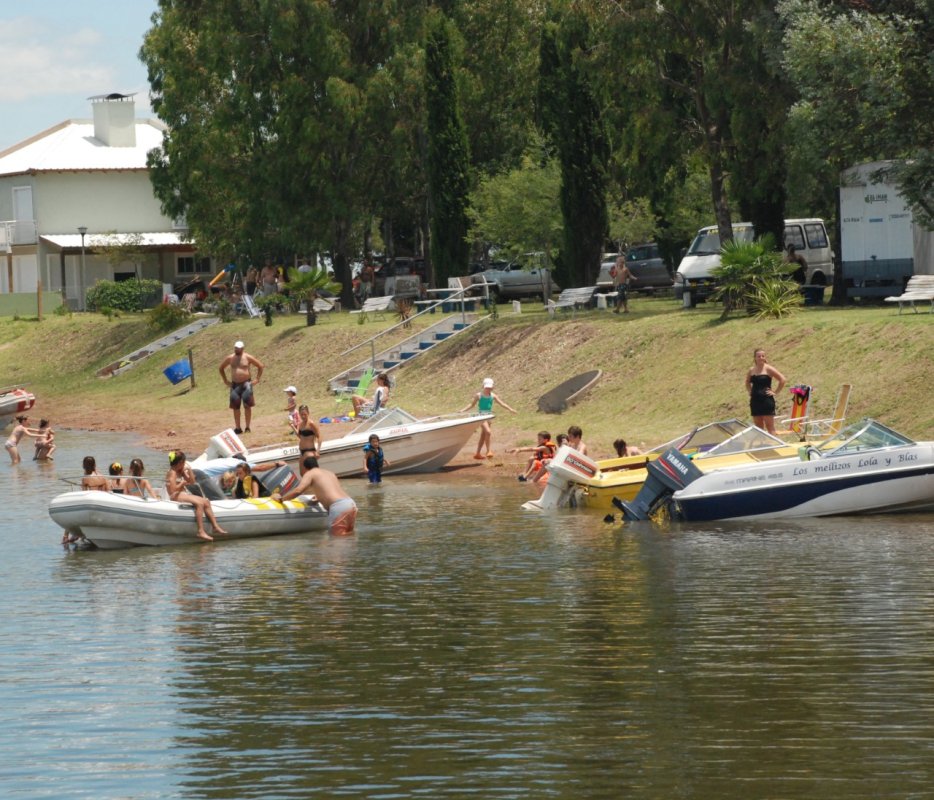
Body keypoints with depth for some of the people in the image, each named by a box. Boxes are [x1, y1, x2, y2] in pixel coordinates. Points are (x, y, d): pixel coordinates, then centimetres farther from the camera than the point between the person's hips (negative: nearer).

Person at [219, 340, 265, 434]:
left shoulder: (247, 357, -3)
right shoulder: (230, 358, 5)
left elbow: (260, 366, 3)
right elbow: (221, 368, 20)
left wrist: (257, 379, -2)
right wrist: (225, 380, 12)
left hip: (246, 384, -3)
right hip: (235, 385, 3)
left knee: (247, 406, -5)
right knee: (235, 407, 3)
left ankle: (247, 427, 1)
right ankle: (237, 428, 10)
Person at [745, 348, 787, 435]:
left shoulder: (768, 369, -6)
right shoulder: (751, 370, 9)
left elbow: (782, 379, -10)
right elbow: (747, 382, 29)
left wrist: (775, 392, -9)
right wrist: (750, 391, 14)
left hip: (766, 400, -6)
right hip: (755, 401, 6)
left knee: (770, 427, -6)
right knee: (758, 427, 8)